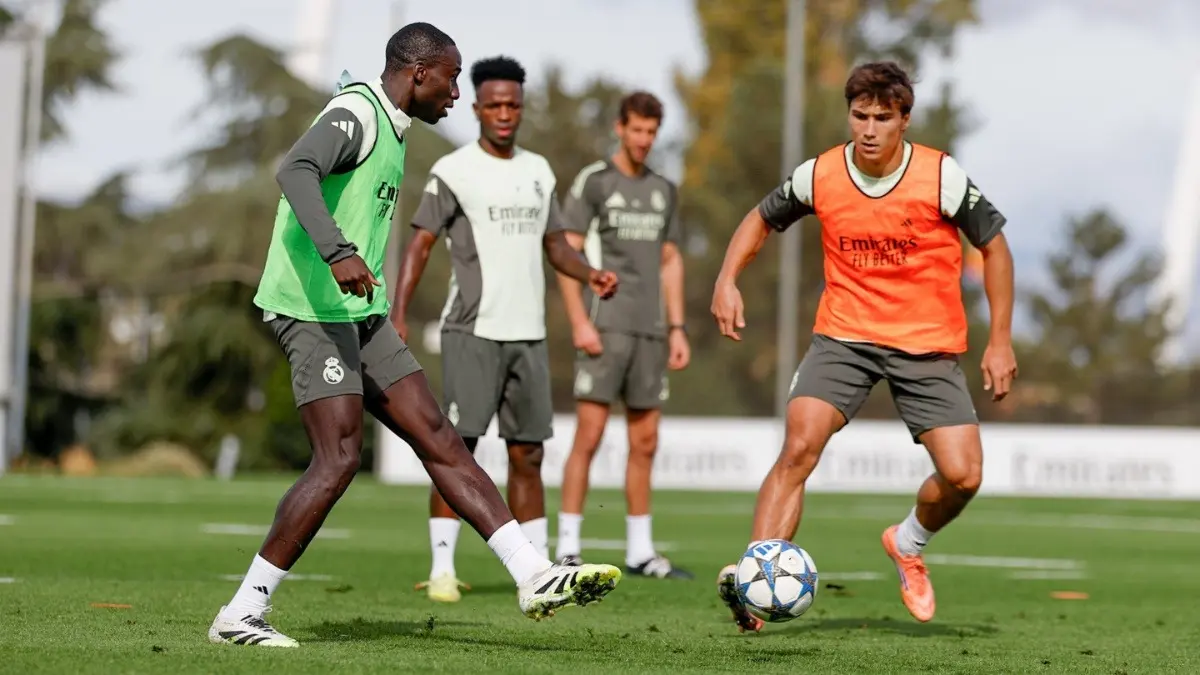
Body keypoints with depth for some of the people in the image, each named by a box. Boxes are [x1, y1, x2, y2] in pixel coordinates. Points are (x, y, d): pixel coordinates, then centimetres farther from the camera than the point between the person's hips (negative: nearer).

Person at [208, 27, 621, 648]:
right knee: (339, 459, -15)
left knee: (440, 440, 5)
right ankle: (240, 615, -10)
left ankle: (536, 578, 4)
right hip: (315, 310, -10)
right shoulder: (354, 114, -12)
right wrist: (337, 253, -45)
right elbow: (296, 170, -31)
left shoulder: (390, 130, 19)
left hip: (360, 316, 10)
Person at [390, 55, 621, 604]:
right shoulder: (453, 171, -4)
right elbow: (420, 244, -6)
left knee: (527, 455, 7)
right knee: (458, 448, -9)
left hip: (528, 333, 5)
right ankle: (442, 568, -7)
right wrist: (398, 316, -16)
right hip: (471, 332, -5)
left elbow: (554, 242, 19)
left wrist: (590, 275, -1)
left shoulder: (538, 171, 13)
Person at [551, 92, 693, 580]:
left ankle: (640, 552, 14)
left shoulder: (663, 191, 15)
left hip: (650, 331, 6)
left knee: (645, 443, 8)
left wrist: (677, 328, 12)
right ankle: (567, 548, -5)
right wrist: (579, 322, -15)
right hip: (604, 328, -6)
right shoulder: (592, 182, -2)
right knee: (588, 435, -9)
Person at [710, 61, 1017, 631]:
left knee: (962, 476, -11)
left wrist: (1000, 342, -2)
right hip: (843, 335, 0)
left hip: (928, 346, 0)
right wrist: (727, 279, -3)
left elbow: (993, 245, 1)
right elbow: (762, 219, 14)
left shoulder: (941, 177, -11)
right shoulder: (819, 176, -5)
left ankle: (907, 544, 22)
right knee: (798, 448, -22)